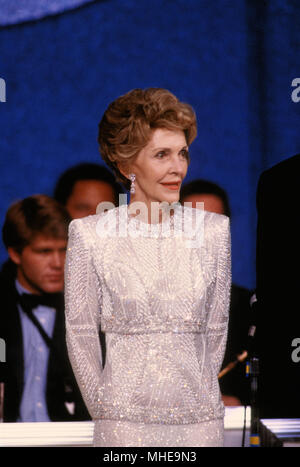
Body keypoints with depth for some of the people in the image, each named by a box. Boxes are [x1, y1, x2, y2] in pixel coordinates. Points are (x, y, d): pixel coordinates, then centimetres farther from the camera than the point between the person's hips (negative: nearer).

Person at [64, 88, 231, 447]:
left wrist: (199, 397, 7)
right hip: (125, 421, -2)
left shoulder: (213, 230, 2)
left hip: (200, 418, 2)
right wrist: (104, 409, 2)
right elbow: (80, 334, 1)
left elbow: (216, 328, 8)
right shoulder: (89, 235, -5)